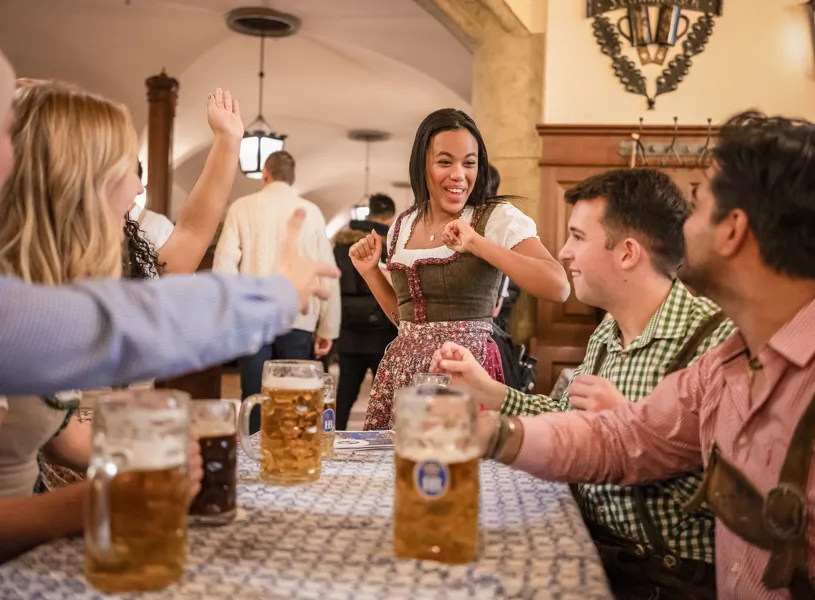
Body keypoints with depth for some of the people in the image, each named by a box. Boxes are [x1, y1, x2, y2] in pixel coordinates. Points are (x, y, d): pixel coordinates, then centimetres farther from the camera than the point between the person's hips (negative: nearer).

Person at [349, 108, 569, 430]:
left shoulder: (499, 218, -6)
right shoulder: (403, 225, 10)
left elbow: (558, 288, -22)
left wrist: (478, 244, -24)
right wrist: (370, 272, 7)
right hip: (401, 370, 5)